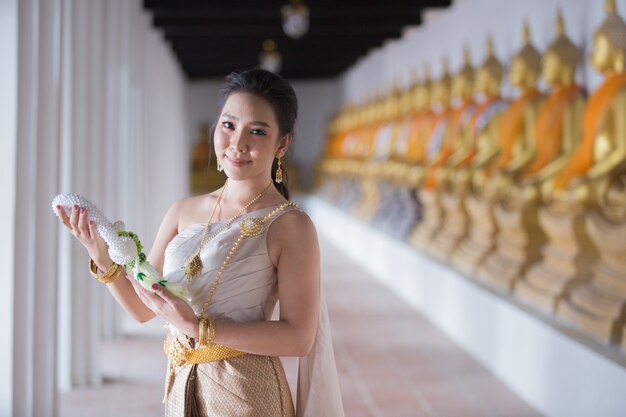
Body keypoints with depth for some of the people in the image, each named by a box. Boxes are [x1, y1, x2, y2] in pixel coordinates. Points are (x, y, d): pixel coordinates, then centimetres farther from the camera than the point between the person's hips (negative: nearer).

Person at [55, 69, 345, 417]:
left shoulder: (290, 226, -14)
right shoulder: (184, 212, 2)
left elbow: (299, 337, -19)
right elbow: (143, 308, 5)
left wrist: (198, 327, -23)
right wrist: (104, 260, -13)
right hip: (182, 386, 5)